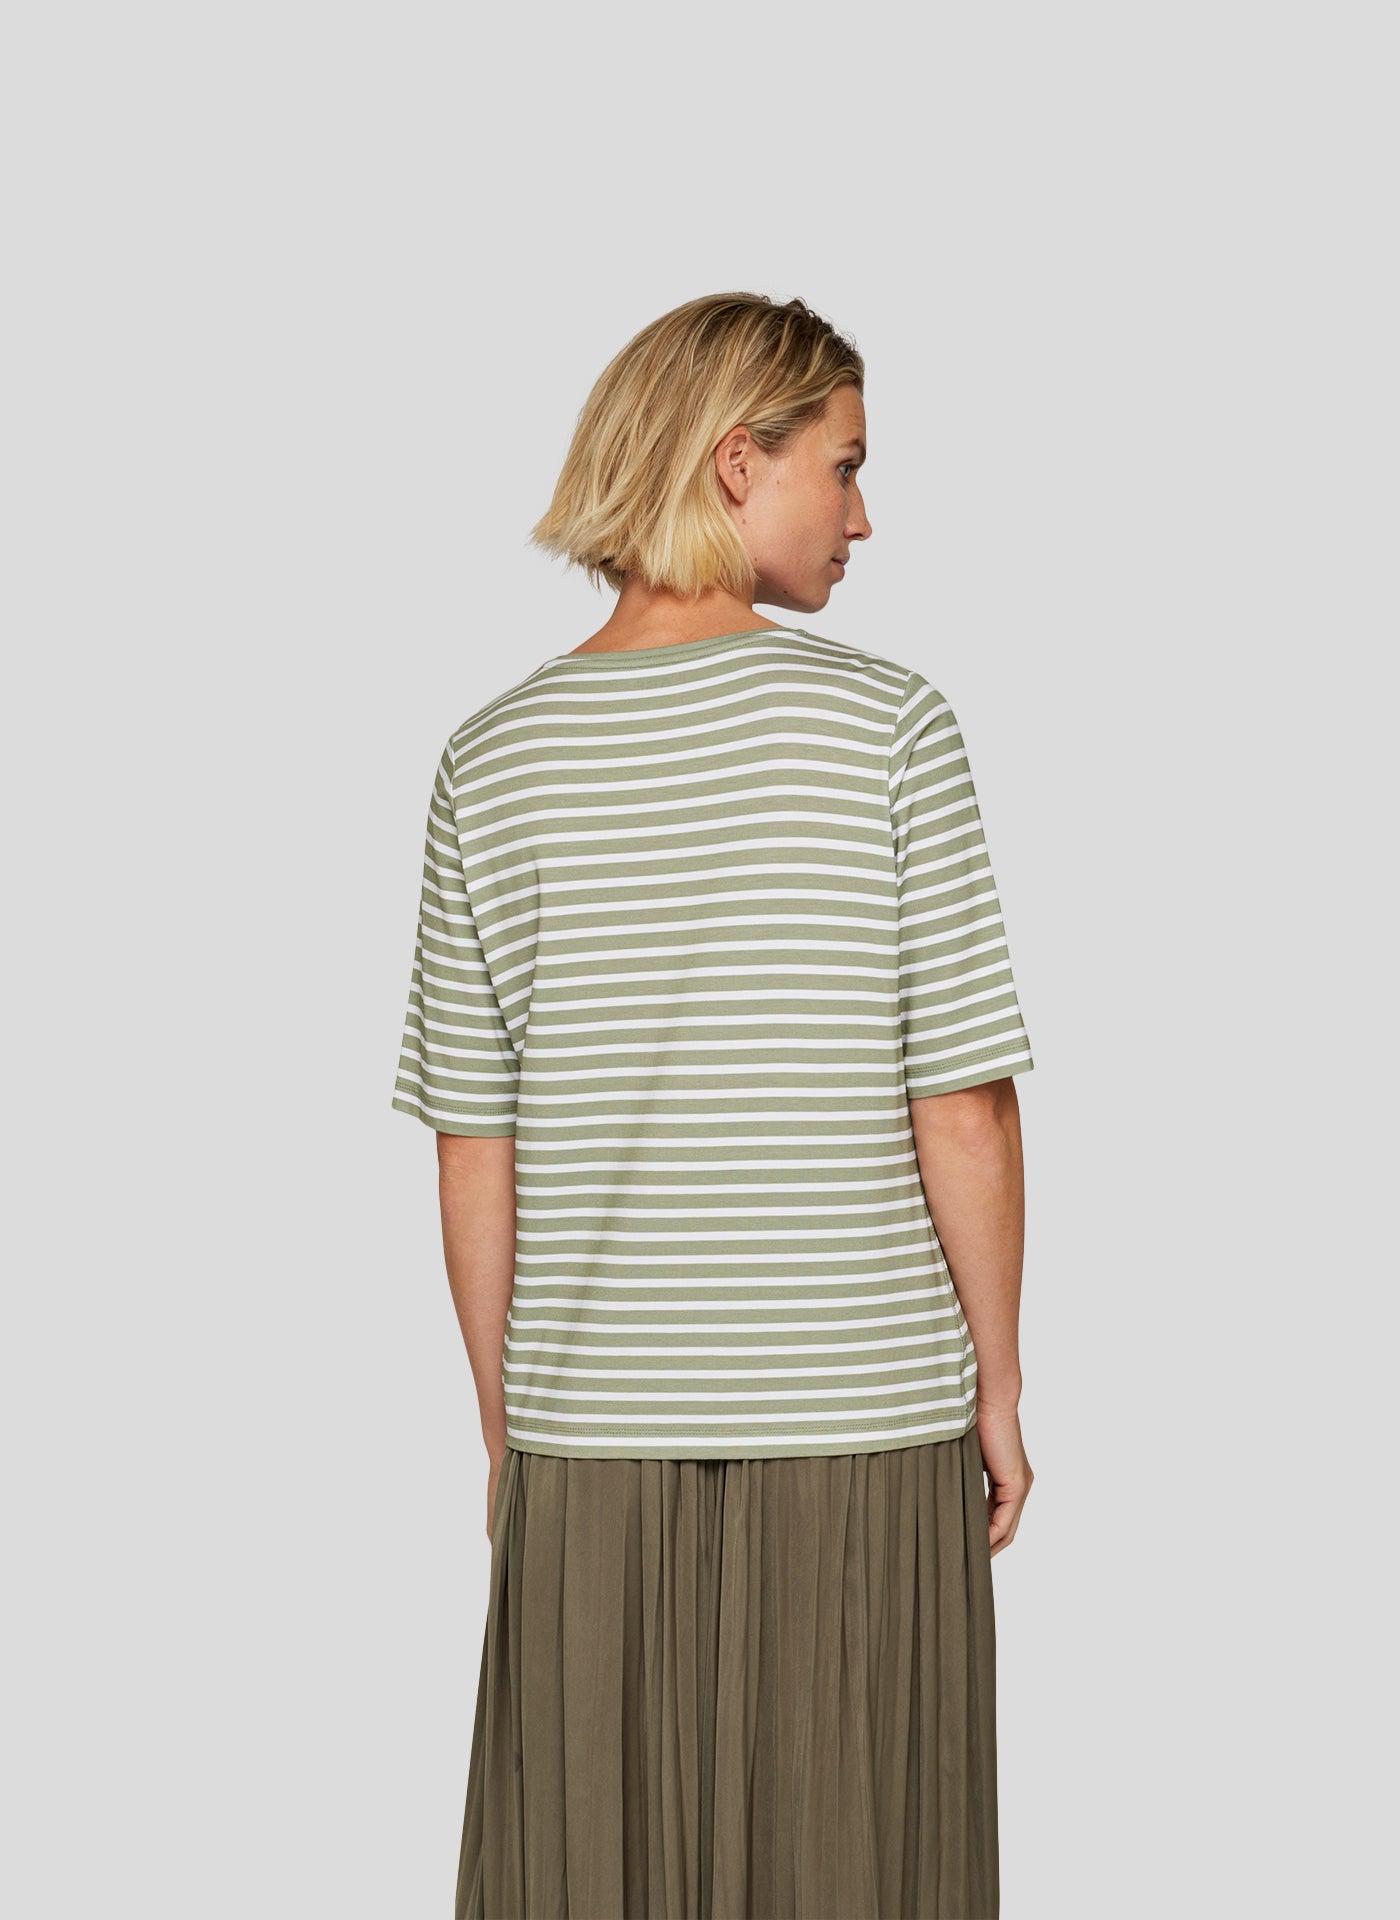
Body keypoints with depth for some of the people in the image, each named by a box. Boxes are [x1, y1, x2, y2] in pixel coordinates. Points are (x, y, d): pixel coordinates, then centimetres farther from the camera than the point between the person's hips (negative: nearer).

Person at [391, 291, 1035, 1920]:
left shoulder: (493, 760, 1)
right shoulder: (884, 720, -7)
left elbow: (474, 1156, 2)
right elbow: (963, 1114, -8)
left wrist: (505, 1426, 13)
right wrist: (1000, 1387, 4)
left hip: (590, 1443, 3)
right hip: (867, 1430, -2)